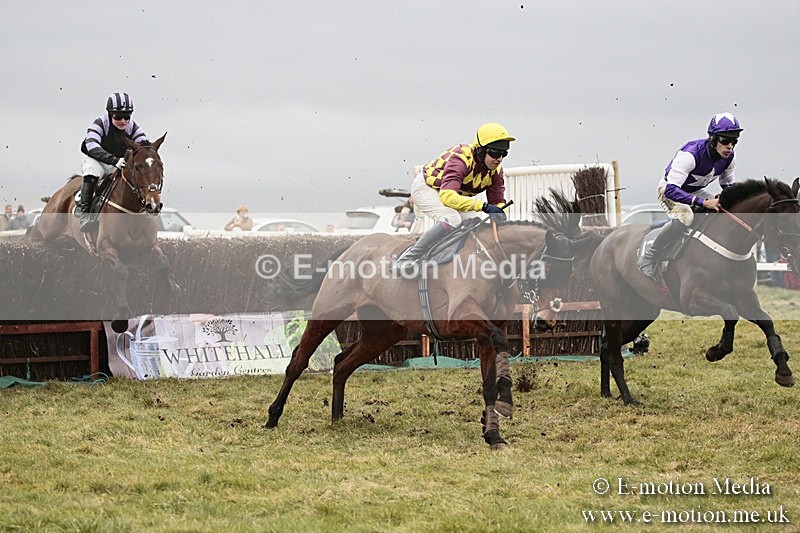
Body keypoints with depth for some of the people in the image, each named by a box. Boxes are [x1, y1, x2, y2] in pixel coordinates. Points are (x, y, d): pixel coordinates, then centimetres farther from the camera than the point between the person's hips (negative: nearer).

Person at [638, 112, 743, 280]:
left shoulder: (729, 157, -13)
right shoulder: (691, 153, -35)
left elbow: (729, 185, 8)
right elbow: (671, 189, -41)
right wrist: (703, 202, -50)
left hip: (696, 191, 7)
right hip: (669, 191, -7)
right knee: (685, 216, -37)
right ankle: (648, 260, -26)